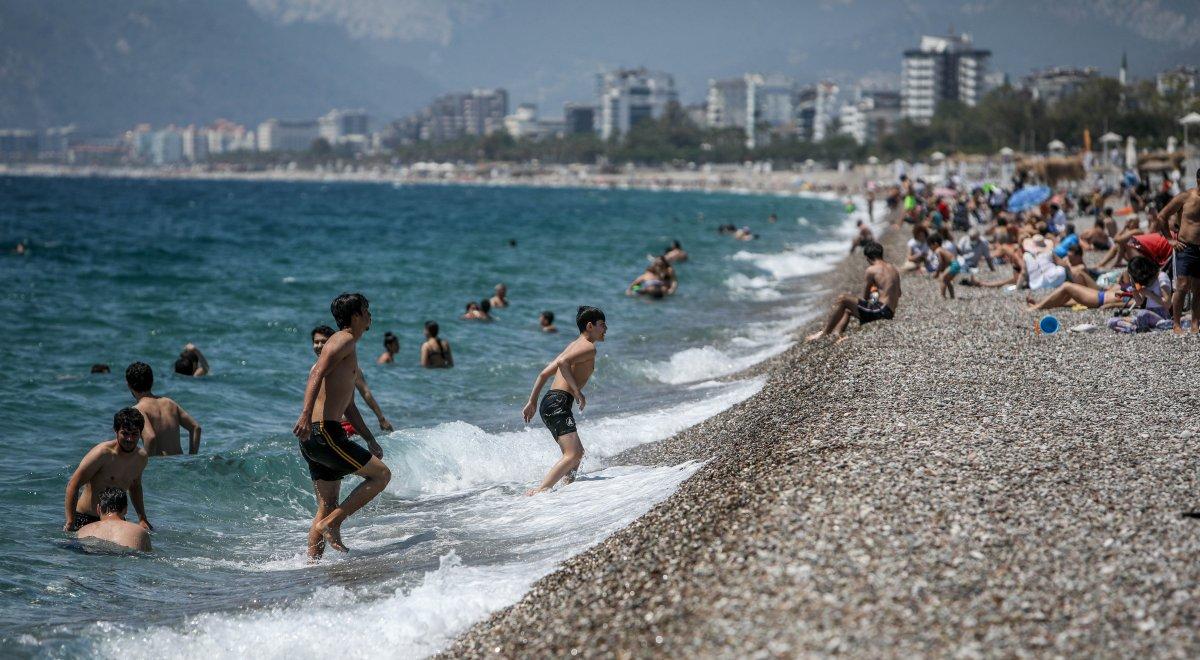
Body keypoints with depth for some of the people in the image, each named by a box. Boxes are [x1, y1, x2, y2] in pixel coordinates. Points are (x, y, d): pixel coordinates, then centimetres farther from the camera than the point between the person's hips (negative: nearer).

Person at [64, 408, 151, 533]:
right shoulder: (102, 453, -18)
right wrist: (70, 523, -23)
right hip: (85, 519, -6)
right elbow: (73, 485, -18)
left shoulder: (142, 457, 3)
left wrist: (142, 519, 16)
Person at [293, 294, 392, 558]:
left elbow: (348, 406, 31)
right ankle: (331, 525, -9)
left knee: (328, 506, 10)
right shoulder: (344, 340, -6)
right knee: (381, 474, -4)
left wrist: (370, 439, 30)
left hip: (314, 437, 10)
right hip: (324, 432, -10)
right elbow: (317, 375, -23)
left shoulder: (349, 348, 26)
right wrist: (306, 415, -35)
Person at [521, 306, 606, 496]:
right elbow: (563, 362, -23)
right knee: (572, 455, -19)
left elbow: (544, 373, 23)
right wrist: (577, 391, -19)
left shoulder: (573, 345, 24)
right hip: (559, 402, -10)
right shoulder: (589, 347, -4)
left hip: (548, 402, 10)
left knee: (577, 452, 22)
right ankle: (540, 491, -31)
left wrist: (532, 401, 25)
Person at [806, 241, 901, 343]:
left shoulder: (871, 270, -8)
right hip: (890, 314, 9)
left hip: (881, 310, -9)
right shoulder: (894, 269, 16)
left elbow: (865, 296, -2)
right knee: (847, 310, 24)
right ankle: (837, 332, 0)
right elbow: (898, 294, 31)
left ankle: (824, 333, -4)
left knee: (842, 299, -5)